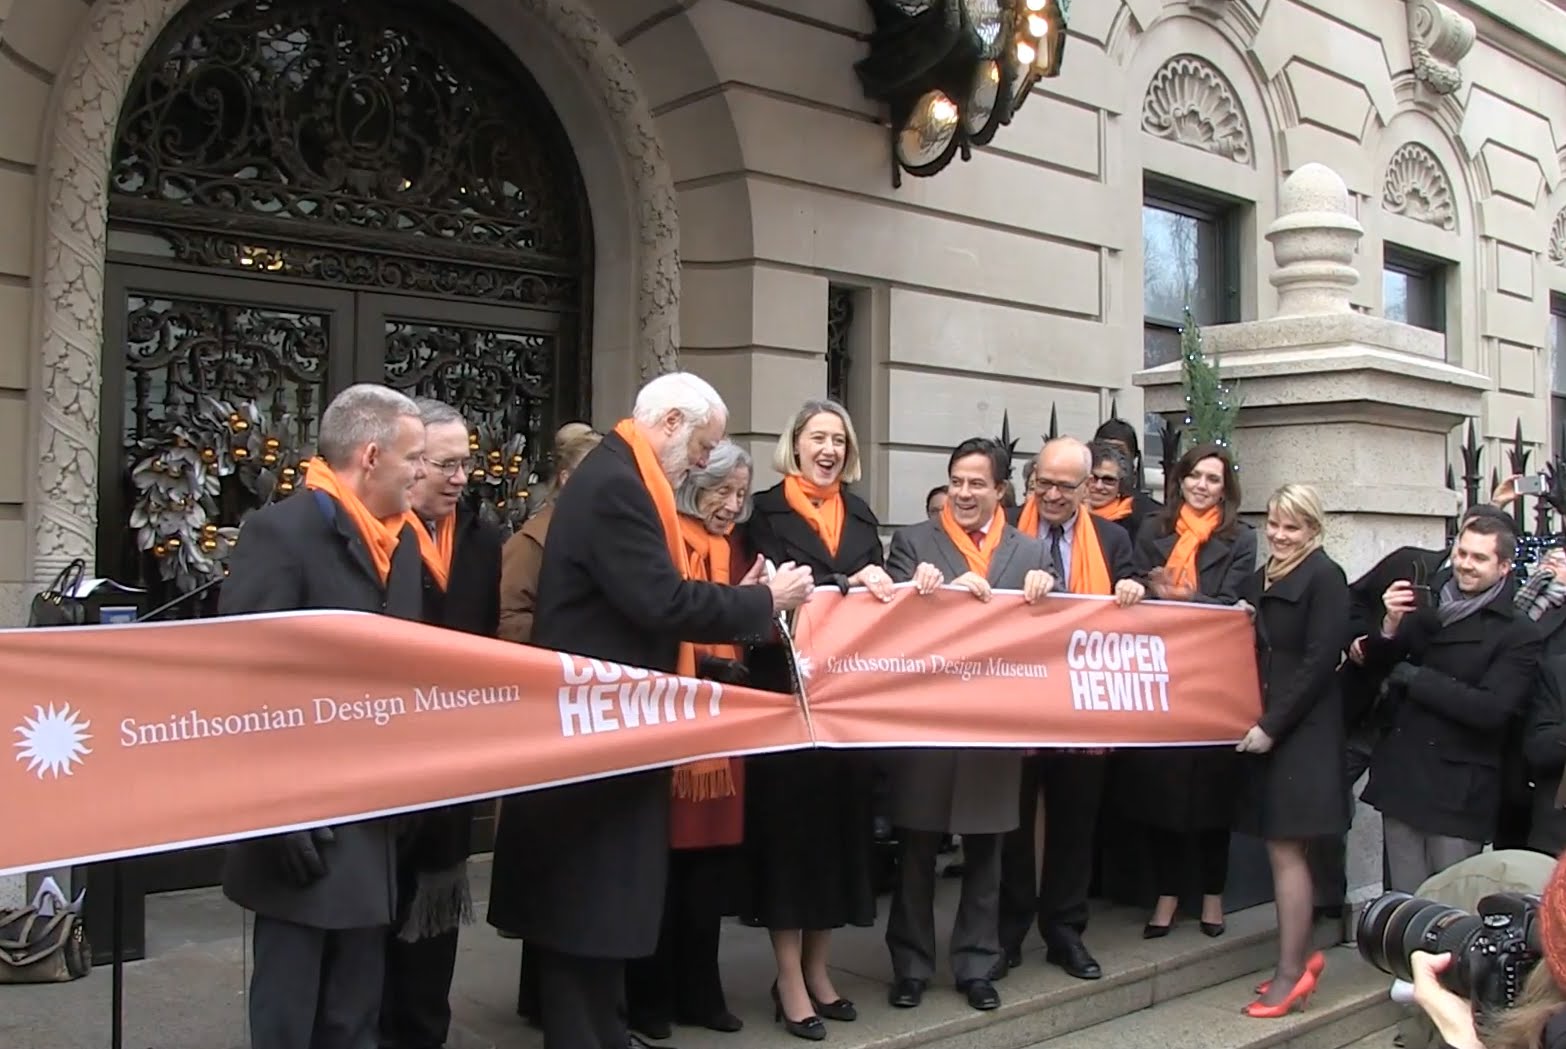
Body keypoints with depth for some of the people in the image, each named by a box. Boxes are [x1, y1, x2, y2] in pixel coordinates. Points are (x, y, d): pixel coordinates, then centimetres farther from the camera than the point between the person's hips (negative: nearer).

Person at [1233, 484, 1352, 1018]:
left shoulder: (1325, 577, -8)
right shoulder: (1263, 578, 14)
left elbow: (1320, 660, -14)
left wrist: (1271, 726, -15)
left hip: (1300, 733, -7)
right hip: (1264, 727, 7)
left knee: (1285, 850, -4)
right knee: (1280, 849, 11)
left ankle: (1292, 972, 4)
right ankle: (1300, 957, 23)